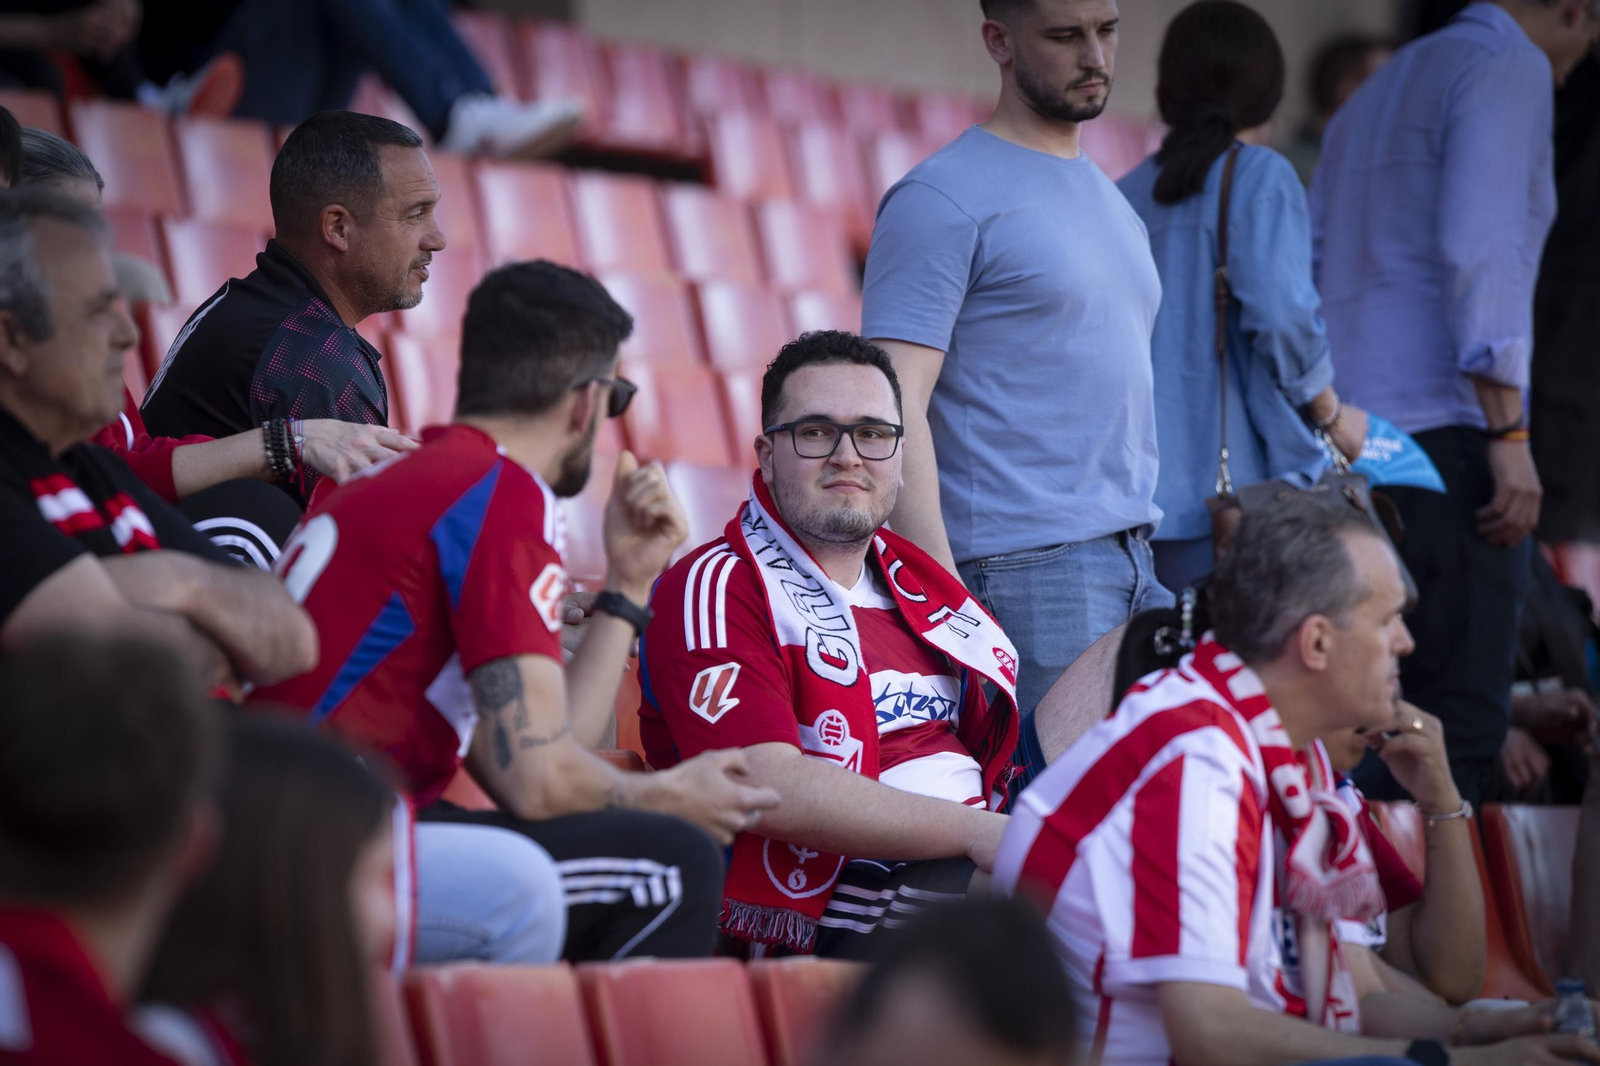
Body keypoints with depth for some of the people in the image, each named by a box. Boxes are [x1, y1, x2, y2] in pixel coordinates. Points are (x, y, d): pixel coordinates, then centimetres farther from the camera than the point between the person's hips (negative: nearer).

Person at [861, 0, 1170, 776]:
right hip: (1026, 574, -8)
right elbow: (893, 409, -13)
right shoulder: (945, 198, -6)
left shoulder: (1108, 199, 20)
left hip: (1131, 565, 8)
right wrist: (944, 598, -21)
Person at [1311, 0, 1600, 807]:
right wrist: (1510, 433, -18)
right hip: (1443, 430, -9)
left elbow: (1313, 270, 23)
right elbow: (1476, 248, -16)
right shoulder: (1511, 69, -3)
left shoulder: (1377, 93, 24)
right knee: (1459, 724, -11)